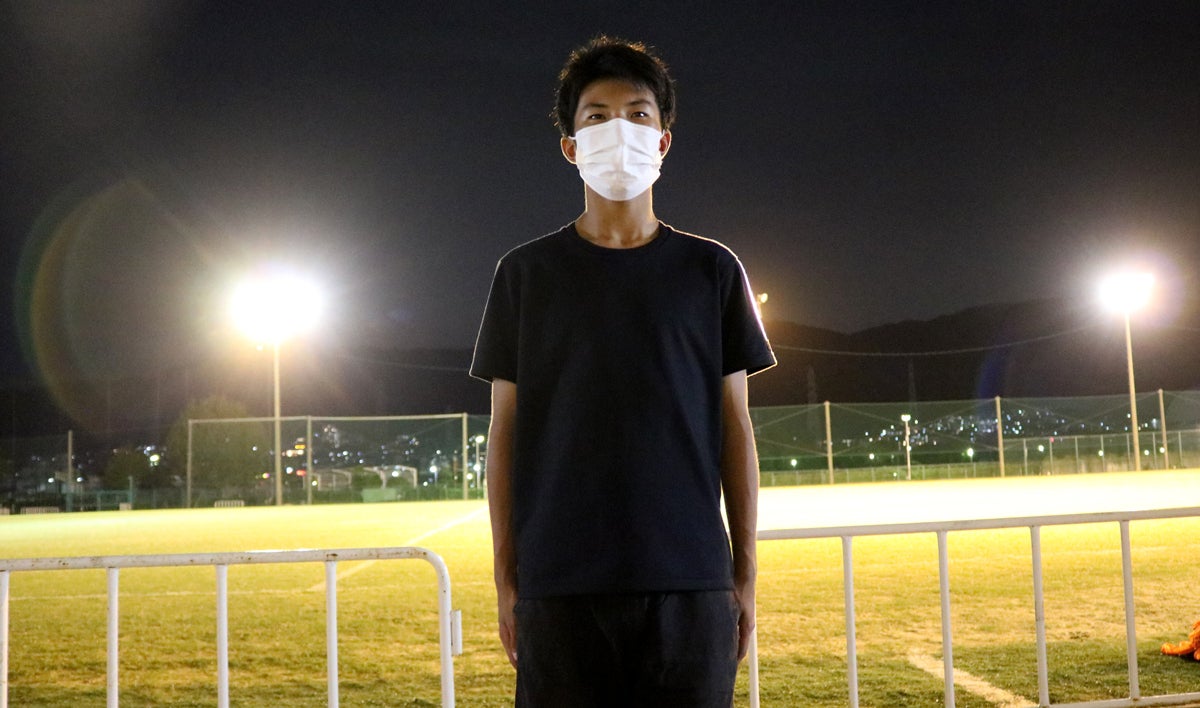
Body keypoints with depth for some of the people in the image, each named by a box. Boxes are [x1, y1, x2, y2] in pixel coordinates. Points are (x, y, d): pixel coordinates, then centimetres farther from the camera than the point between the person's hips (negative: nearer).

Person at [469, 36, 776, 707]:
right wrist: (506, 578, 2)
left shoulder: (712, 269, 9)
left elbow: (735, 427, 9)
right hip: (561, 585, 0)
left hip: (690, 582, 1)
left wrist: (747, 572, 5)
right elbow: (506, 431, 7)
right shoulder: (526, 272, 7)